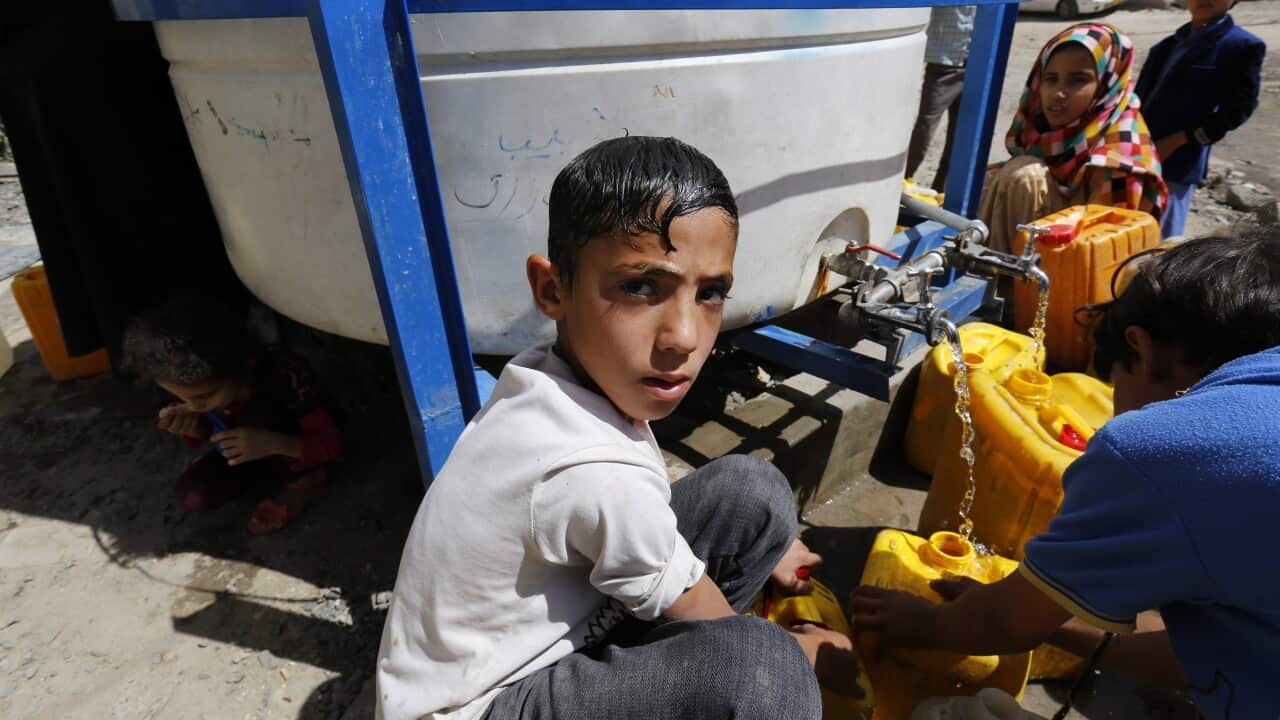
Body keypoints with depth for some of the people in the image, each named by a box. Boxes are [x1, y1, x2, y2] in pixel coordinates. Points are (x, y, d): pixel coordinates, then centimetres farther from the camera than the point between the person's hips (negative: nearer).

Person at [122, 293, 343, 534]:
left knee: (257, 417, -31)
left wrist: (272, 443, -46)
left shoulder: (286, 375, -34)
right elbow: (214, 428, 2)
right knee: (191, 496, -14)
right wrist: (193, 425, -22)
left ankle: (304, 480, -10)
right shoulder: (200, 383, -17)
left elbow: (332, 444, -29)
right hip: (246, 451, 6)